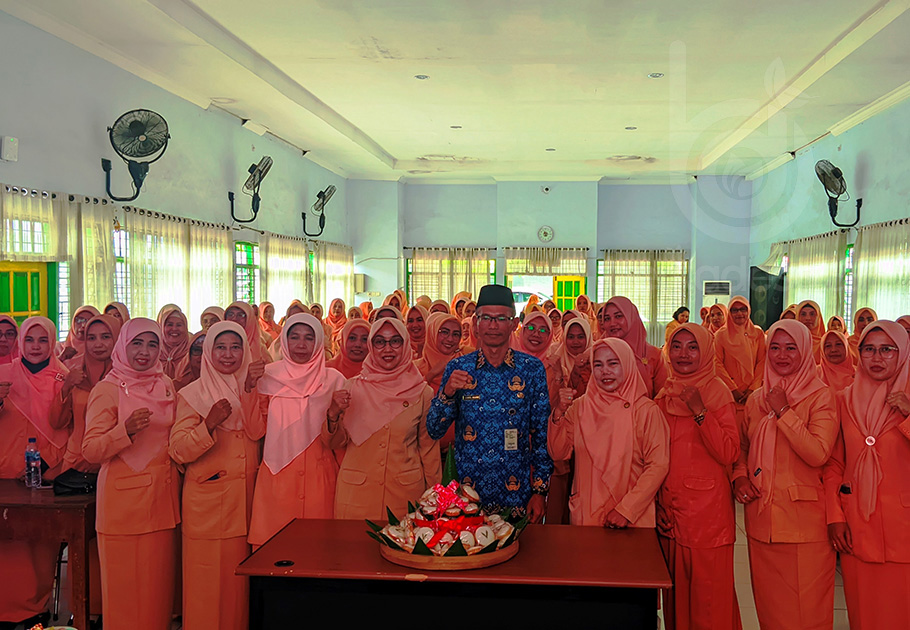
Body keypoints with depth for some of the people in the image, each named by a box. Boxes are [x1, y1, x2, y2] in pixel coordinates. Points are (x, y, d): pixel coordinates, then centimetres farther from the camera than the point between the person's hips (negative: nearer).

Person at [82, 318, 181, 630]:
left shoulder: (166, 385, 9)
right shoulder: (107, 390, -7)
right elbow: (91, 451, -13)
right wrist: (126, 430, -27)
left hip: (162, 496, 5)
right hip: (124, 497, -5)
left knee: (159, 580, 10)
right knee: (126, 584, 1)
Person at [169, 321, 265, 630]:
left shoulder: (252, 389, 11)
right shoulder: (192, 394, -1)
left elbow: (257, 431, -7)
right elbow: (178, 451, -10)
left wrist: (249, 390, -16)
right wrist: (209, 424, -25)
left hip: (244, 497, 3)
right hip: (207, 498, -3)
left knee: (238, 578, 7)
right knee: (208, 581, 1)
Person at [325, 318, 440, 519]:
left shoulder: (421, 392, 0)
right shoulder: (353, 387, 1)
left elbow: (428, 448, 7)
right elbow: (336, 443, 4)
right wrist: (333, 415, -14)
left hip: (406, 491, 0)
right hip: (357, 490, 0)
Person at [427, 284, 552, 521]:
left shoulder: (532, 368, -1)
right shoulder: (457, 368, 0)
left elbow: (542, 435, 1)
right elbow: (434, 431, -2)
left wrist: (540, 492, -3)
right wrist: (448, 393, -19)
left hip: (517, 494, 0)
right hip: (466, 491, 1)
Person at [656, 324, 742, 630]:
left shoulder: (718, 392, -6)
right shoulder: (665, 395, 9)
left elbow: (729, 455, -16)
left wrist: (699, 410, -22)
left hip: (707, 510, -5)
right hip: (669, 507, 5)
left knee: (709, 592, 0)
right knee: (676, 591, 13)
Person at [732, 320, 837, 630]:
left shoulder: (820, 396, -4)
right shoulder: (756, 399, 10)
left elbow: (818, 453, -17)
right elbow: (743, 448, 22)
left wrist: (784, 411, -17)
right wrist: (739, 476, 4)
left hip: (804, 518, -4)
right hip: (761, 517, 5)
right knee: (769, 604, 13)